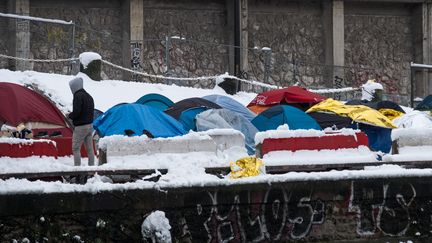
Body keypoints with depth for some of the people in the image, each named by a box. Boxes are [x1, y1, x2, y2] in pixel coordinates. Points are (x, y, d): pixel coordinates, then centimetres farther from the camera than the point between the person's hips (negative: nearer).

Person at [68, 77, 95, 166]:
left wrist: (70, 115, -2)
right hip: (90, 125, 9)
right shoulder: (88, 96, 13)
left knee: (76, 148, -4)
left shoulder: (78, 96, -15)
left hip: (80, 127, -9)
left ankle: (77, 166, -8)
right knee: (90, 149, 10)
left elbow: (76, 112, -23)